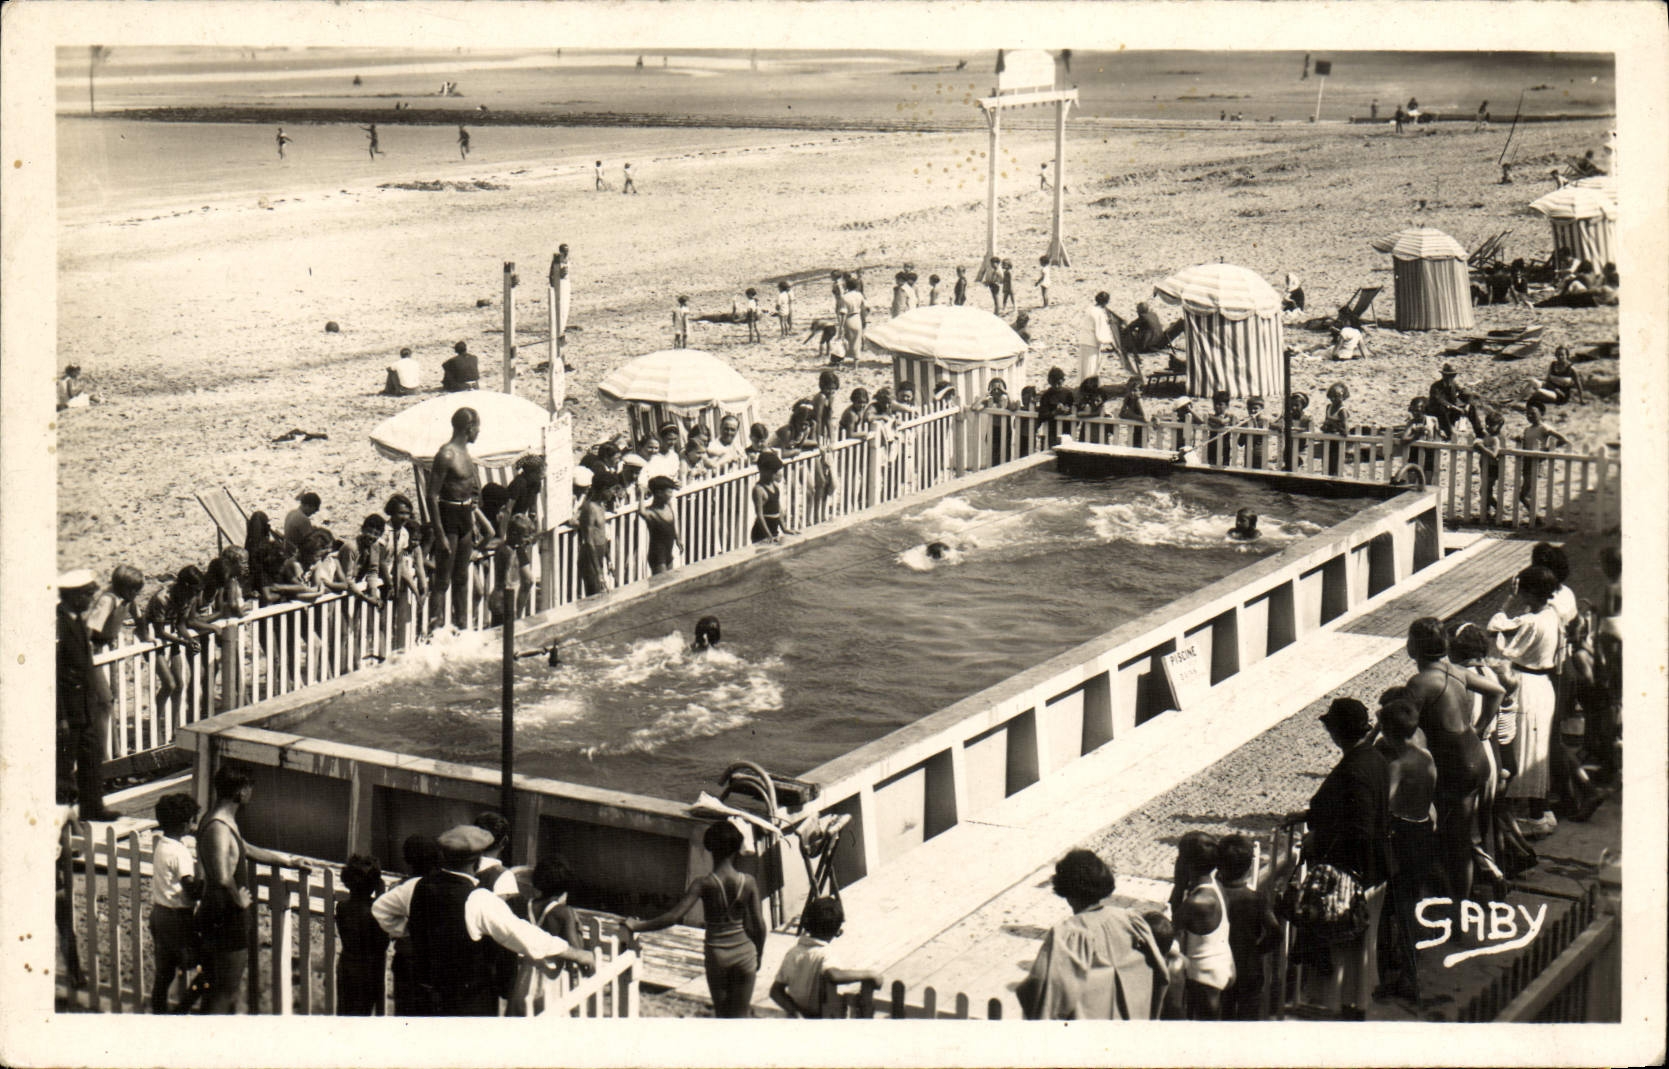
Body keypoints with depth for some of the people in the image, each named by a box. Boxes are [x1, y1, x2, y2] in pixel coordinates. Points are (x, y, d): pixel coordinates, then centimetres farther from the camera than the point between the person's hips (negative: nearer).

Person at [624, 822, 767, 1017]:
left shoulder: (704, 884, -15)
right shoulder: (748, 882, -9)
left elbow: (674, 917, -21)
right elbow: (759, 924, -4)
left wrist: (636, 926, -12)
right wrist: (759, 953, 13)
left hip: (716, 953, -1)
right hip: (744, 952, 1)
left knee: (722, 1013, 16)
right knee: (741, 1015, 10)